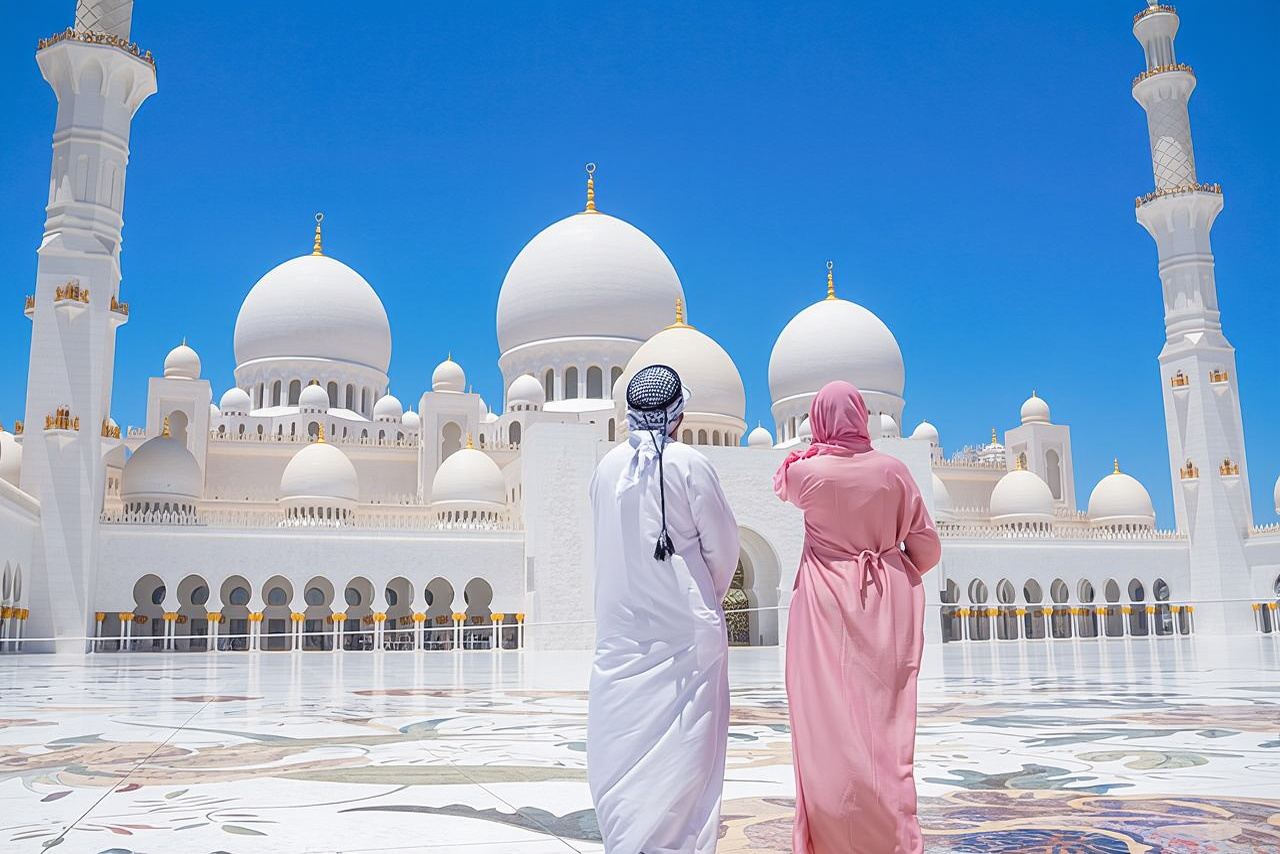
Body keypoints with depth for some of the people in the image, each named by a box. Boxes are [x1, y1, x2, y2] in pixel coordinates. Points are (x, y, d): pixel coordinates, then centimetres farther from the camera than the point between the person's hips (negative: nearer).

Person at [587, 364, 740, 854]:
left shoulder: (607, 466, 2)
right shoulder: (688, 464, -9)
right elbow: (723, 548, -3)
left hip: (621, 625, 4)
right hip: (684, 626, -3)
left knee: (622, 741, 9)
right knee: (682, 743, 4)